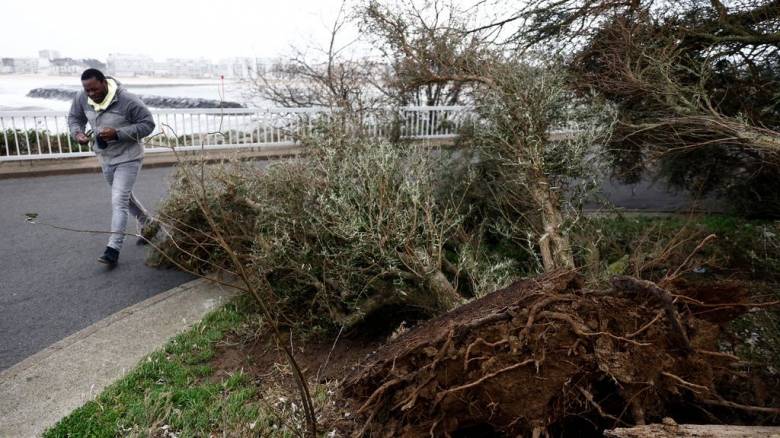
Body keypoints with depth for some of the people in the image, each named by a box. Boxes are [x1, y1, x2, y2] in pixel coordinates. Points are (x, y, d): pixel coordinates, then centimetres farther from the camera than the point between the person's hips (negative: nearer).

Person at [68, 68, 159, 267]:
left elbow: (147, 124, -20)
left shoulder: (127, 100, -24)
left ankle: (113, 248, -8)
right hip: (105, 157, 7)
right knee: (125, 196, 21)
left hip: (128, 157, -7)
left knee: (118, 201, -12)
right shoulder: (82, 98, -6)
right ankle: (149, 224, 43)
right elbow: (74, 118, 11)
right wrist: (77, 132, -13)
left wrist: (117, 133, -29)